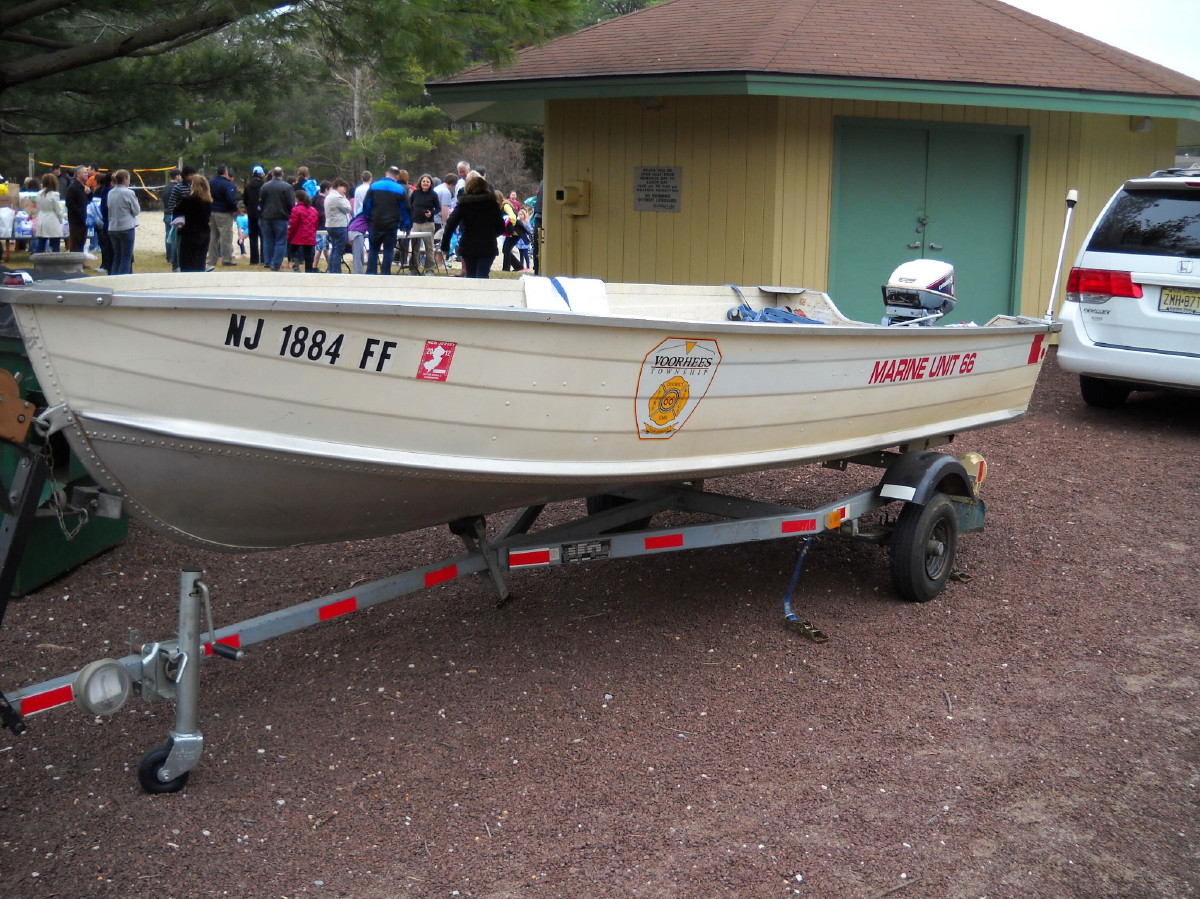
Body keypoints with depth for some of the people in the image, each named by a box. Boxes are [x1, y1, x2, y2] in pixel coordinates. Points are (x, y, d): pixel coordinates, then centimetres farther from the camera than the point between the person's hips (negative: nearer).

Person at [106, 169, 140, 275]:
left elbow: (109, 210, 14)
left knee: (117, 257, 13)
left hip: (112, 229, 6)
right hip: (126, 228, -6)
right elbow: (137, 211, -3)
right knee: (126, 258, 0)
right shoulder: (128, 193, -11)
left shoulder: (110, 193, 6)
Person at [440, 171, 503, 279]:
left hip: (468, 246, 1)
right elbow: (501, 227, 3)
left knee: (470, 275, 16)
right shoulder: (492, 202, 1)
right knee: (482, 277, -4)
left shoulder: (463, 203, -3)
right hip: (487, 247, -1)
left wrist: (445, 245, -2)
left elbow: (450, 225, -7)